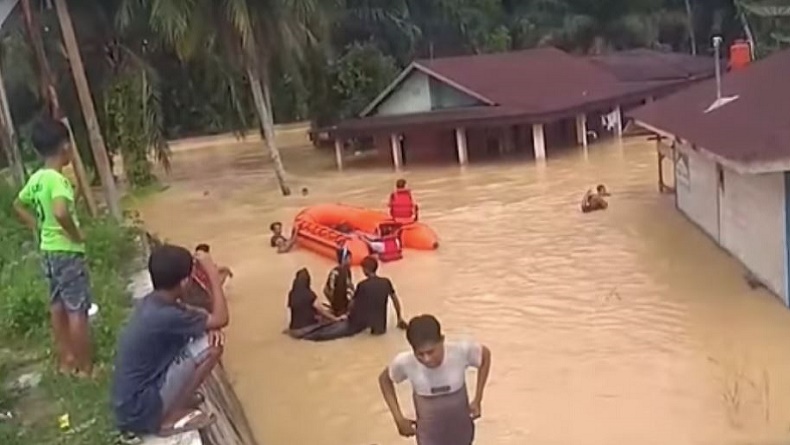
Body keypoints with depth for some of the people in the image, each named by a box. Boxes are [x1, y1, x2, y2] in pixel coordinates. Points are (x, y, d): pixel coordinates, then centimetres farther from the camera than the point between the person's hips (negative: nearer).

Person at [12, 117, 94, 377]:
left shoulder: (36, 178, 5)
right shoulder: (57, 179, -21)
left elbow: (19, 205, 21)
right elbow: (61, 212, -38)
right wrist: (77, 235, -22)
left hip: (48, 251, 9)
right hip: (66, 251, -9)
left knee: (58, 306, 17)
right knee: (78, 310, -1)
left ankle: (66, 360, 28)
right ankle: (85, 367, 6)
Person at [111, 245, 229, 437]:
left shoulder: (151, 302, 1)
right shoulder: (165, 316, -26)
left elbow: (192, 316, 16)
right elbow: (221, 319, -14)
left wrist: (209, 326, -6)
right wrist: (213, 273, -10)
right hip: (139, 411, -9)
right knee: (211, 345, -15)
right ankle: (171, 417, -4)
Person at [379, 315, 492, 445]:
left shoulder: (461, 351, -28)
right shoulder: (405, 363, -27)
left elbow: (485, 355, -6)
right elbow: (384, 379, -5)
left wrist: (477, 400, -6)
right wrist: (399, 419, -7)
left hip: (460, 431, 1)